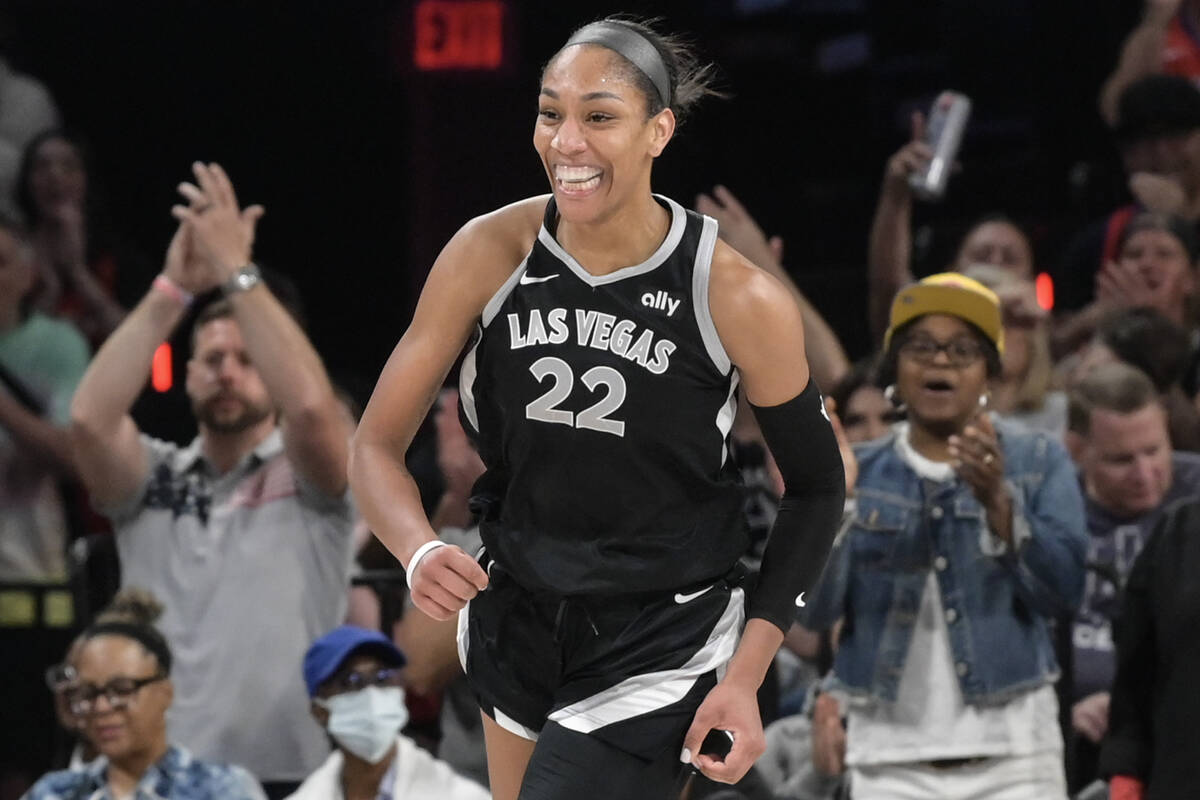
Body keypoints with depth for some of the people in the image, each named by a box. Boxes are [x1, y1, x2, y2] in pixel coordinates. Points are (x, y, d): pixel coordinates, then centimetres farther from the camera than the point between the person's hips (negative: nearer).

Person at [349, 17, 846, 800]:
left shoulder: (740, 300, -19)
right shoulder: (491, 253, -12)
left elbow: (816, 487, -5)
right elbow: (379, 444, -6)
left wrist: (746, 676, -12)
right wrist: (420, 551, -28)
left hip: (658, 646, -4)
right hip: (514, 617, 4)